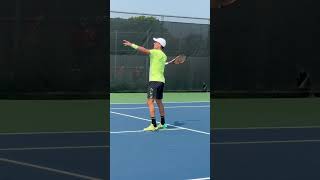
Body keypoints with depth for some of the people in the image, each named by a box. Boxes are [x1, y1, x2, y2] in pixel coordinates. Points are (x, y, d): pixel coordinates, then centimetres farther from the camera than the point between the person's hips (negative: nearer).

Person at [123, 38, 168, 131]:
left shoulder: (156, 52, -11)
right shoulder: (163, 56, 14)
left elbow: (144, 50, -22)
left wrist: (131, 45, -21)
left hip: (154, 80, -9)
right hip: (161, 80, 9)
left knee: (150, 101, -12)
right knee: (159, 101, 20)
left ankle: (153, 125, -20)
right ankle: (162, 123, 29)